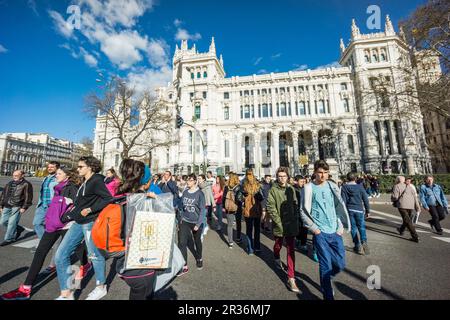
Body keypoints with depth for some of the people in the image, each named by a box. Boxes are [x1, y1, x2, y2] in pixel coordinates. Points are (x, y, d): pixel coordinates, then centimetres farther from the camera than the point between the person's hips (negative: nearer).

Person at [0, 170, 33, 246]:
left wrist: (24, 207, -14)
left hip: (17, 207, -7)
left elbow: (28, 197, -10)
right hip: (7, 206, 7)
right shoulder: (9, 183, 14)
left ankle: (8, 239, 10)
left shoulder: (26, 184, -7)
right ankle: (19, 229, 29)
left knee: (12, 223, -3)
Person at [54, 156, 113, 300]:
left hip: (90, 223, -9)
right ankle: (66, 293, 22)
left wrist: (91, 210, -21)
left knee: (95, 255, 6)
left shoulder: (96, 181, -14)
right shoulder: (84, 183, 13)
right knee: (60, 255, 8)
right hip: (78, 223, 9)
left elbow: (109, 199, -22)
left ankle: (101, 287, 28)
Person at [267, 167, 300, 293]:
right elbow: (271, 208, -15)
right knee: (278, 245, 21)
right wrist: (279, 222, -17)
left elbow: (295, 205, 6)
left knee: (291, 250, 3)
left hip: (291, 224, 2)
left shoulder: (291, 189, -1)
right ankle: (277, 259, 54)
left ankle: (291, 278, 14)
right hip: (278, 224, -2)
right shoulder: (273, 190, -13)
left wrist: (295, 221, -2)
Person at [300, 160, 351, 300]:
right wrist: (313, 228, -10)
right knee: (326, 265, 3)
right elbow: (303, 211, -6)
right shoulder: (308, 188, -9)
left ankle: (325, 279, 41)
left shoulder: (333, 186, 4)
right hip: (320, 232, -4)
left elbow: (340, 206, 11)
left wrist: (341, 226, 3)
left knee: (340, 264, 11)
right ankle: (328, 295, 25)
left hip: (335, 231, 4)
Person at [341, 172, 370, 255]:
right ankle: (364, 242, -8)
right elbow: (365, 199, 1)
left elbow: (343, 200, -6)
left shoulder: (344, 187, -6)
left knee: (353, 228, 9)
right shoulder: (359, 187, -3)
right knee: (361, 227, 12)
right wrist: (367, 210, 12)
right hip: (359, 210, 1)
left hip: (349, 210, -1)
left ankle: (358, 246, 13)